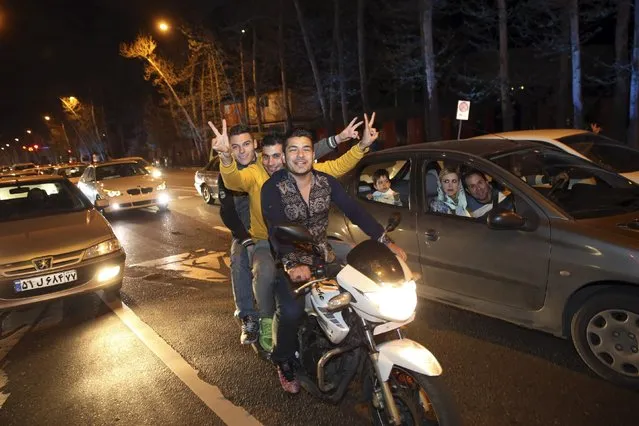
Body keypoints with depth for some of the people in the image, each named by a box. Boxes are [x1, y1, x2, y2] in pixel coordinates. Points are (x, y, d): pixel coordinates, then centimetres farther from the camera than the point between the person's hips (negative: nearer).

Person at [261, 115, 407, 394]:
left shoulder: (326, 181, -2)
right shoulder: (273, 188, -14)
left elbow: (354, 211, -8)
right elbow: (277, 230, -26)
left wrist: (386, 241, -18)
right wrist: (291, 265, -43)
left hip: (322, 255, 5)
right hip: (288, 260, -4)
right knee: (291, 311, -26)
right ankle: (284, 363, 4)